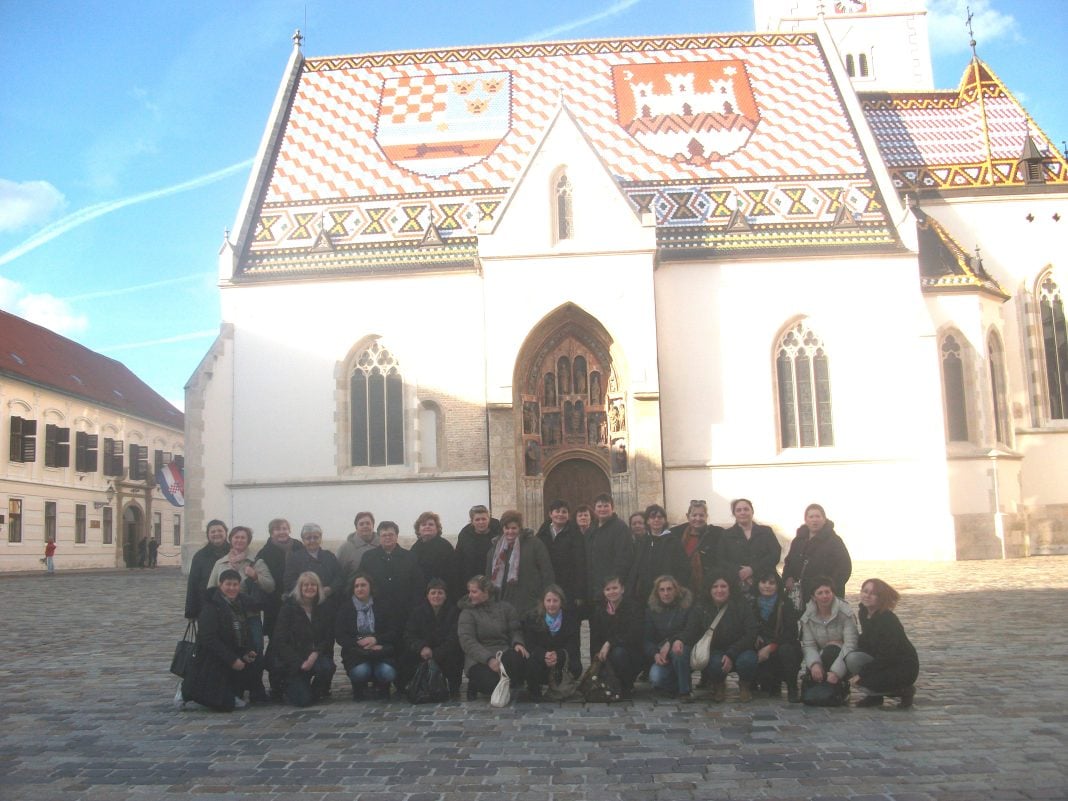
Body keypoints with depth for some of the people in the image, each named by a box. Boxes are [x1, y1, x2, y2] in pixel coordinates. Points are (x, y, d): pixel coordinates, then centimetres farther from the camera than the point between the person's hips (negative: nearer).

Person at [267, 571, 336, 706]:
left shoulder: (323, 609, 5)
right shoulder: (288, 608, -5)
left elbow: (329, 638, 2)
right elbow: (280, 641, -11)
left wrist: (316, 653, -19)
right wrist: (299, 663, -18)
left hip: (315, 655, 3)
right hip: (291, 660, -3)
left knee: (328, 667, -31)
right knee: (303, 700, -17)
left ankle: (315, 692, 3)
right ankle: (287, 687, 20)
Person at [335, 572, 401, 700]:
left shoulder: (383, 607, 12)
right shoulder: (345, 609, 11)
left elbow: (396, 632, 2)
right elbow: (340, 636, 0)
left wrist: (376, 639, -14)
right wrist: (360, 643, -15)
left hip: (381, 652, 1)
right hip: (356, 653, -1)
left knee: (387, 672, -29)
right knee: (361, 672, -33)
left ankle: (381, 689, 10)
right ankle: (359, 689, 6)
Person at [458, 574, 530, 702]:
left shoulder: (505, 607, 13)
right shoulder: (467, 613, 3)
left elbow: (516, 630, 9)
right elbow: (467, 641, -10)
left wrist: (518, 643, -17)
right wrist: (489, 659, -24)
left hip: (504, 653, 2)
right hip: (479, 660, -2)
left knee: (521, 657, -34)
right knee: (493, 682, -32)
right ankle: (475, 685, 2)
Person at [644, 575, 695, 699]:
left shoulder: (688, 604, -5)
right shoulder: (651, 609, 3)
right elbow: (647, 638, 0)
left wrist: (670, 642, -26)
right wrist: (655, 654, -19)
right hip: (662, 656, 2)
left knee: (677, 650, -37)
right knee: (655, 678, -27)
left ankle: (684, 692, -16)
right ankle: (676, 688, 8)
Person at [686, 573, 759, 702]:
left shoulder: (741, 605, -8)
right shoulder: (701, 609, -4)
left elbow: (751, 634, -14)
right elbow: (691, 637, -7)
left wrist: (731, 655, -22)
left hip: (739, 650, 0)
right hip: (714, 652, 0)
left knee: (747, 660, -34)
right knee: (715, 663, -35)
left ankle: (745, 686, 4)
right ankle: (718, 686, 5)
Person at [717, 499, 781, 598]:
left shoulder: (766, 532, 13)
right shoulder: (727, 535, 12)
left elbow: (775, 554, 0)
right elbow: (720, 560, 3)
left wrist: (752, 569, -12)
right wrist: (738, 572, -14)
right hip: (736, 587, 0)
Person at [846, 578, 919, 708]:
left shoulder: (888, 620, -26)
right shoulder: (864, 612, 0)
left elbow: (886, 656, -26)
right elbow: (866, 641, 12)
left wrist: (861, 674, -23)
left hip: (904, 668, -7)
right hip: (880, 661, 8)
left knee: (863, 680, -24)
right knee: (852, 658, -17)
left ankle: (904, 691, 0)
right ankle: (874, 696, 3)